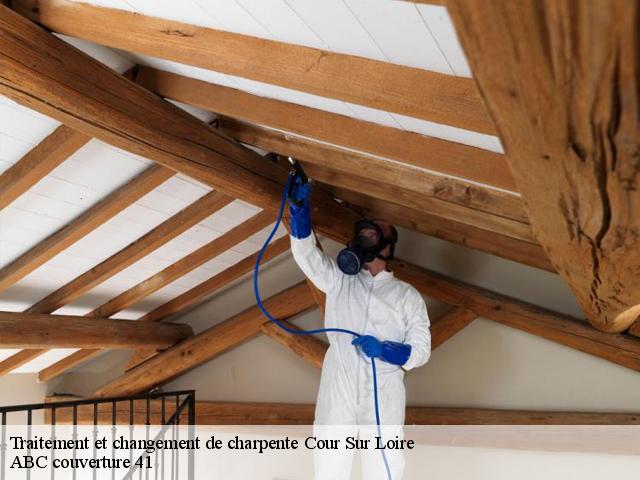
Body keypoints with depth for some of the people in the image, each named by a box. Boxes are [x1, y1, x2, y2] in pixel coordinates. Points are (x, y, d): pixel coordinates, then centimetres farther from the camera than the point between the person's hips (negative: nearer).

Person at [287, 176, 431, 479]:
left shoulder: (408, 295, 12)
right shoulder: (339, 279, 17)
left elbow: (421, 350, 6)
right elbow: (305, 252, 3)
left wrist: (384, 349, -13)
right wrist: (300, 206, -9)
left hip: (384, 398, -1)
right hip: (337, 392, 1)